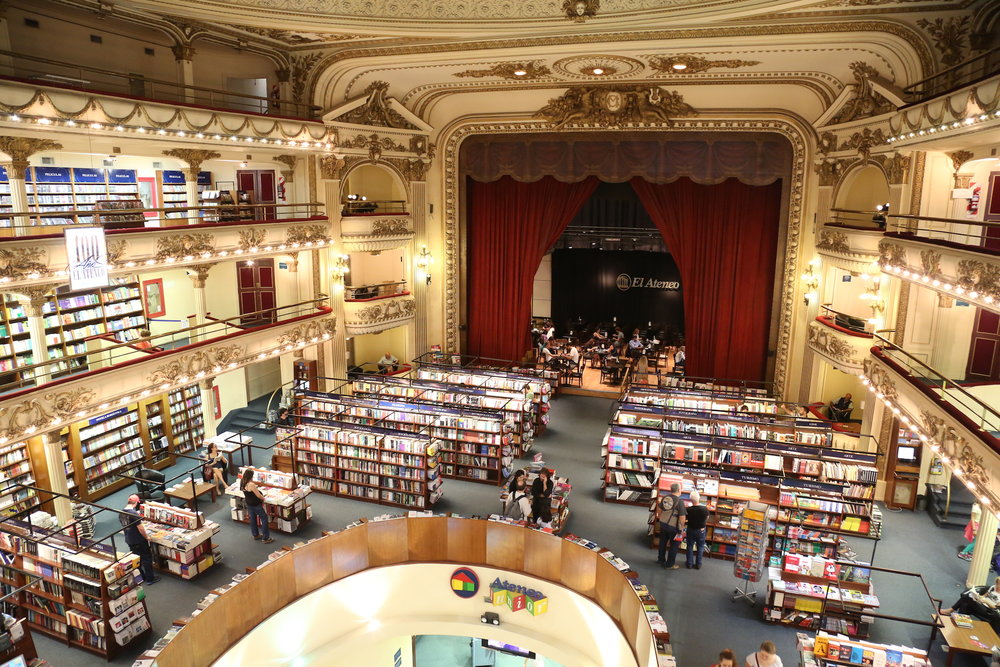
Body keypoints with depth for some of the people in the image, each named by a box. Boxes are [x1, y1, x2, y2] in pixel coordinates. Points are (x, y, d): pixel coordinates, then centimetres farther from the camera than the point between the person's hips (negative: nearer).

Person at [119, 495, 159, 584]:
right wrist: (146, 537, -10)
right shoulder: (134, 513, -27)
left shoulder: (121, 513, -1)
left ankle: (141, 577, 31)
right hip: (139, 541, -8)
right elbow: (140, 528, -24)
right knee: (147, 558, 6)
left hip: (129, 541, 8)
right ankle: (150, 578, 13)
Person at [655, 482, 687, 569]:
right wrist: (682, 528, -7)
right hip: (673, 526, -6)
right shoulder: (680, 501, -20)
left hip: (663, 524, 6)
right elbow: (682, 517, -20)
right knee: (674, 545, 11)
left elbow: (659, 509, 11)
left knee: (663, 542, 21)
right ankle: (670, 564, 19)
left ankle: (661, 560, 36)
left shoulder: (665, 498, -1)